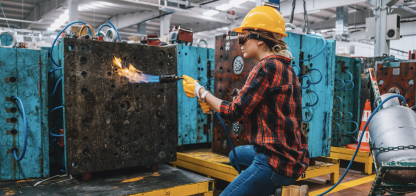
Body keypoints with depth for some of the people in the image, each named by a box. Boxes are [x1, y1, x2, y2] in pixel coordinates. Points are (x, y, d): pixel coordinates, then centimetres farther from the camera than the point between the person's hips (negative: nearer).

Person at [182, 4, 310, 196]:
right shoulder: (284, 67, 11)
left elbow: (234, 112, -14)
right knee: (236, 154, 30)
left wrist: (200, 92, -2)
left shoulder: (266, 66, -17)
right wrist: (211, 102, 10)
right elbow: (247, 108, 13)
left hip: (275, 161, -10)